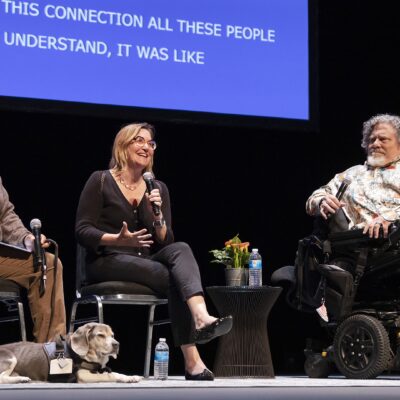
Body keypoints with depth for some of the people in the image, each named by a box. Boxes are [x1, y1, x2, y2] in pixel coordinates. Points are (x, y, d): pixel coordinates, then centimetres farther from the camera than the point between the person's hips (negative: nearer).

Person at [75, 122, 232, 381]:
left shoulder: (158, 188, 15)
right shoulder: (101, 181, 2)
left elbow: (166, 242, 7)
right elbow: (82, 231, -6)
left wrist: (157, 217, -13)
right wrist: (117, 240, -24)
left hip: (146, 262, 4)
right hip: (107, 262, -4)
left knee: (181, 250, -31)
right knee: (175, 277, -30)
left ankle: (201, 318, -55)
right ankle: (192, 361, -39)